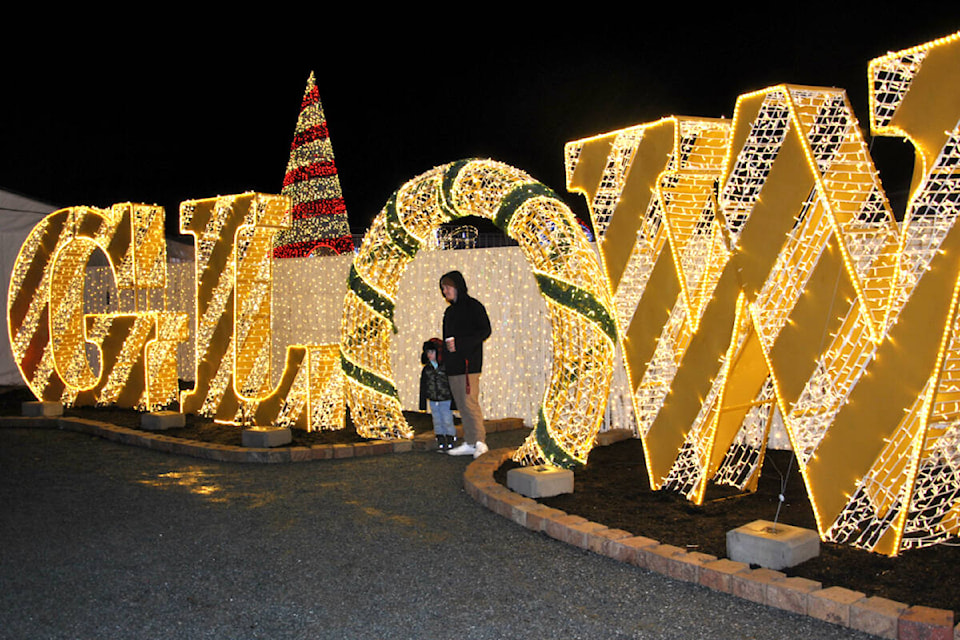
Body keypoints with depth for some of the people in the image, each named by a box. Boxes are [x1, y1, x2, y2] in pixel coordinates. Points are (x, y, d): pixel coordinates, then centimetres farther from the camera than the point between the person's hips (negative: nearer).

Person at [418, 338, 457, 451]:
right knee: (437, 422, 9)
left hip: (446, 400, -4)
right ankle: (440, 443, 16)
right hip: (433, 401, 4)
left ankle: (451, 441, 12)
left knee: (448, 421, -2)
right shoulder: (426, 369, 3)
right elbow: (423, 387, 9)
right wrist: (422, 403, 8)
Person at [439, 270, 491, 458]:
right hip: (453, 365, 8)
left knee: (470, 402, -12)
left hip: (468, 362, -8)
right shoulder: (449, 311, 21)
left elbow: (485, 331, -11)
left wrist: (460, 344, -17)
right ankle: (469, 443, 10)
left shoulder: (473, 306, -3)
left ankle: (480, 441, -7)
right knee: (462, 405, 7)